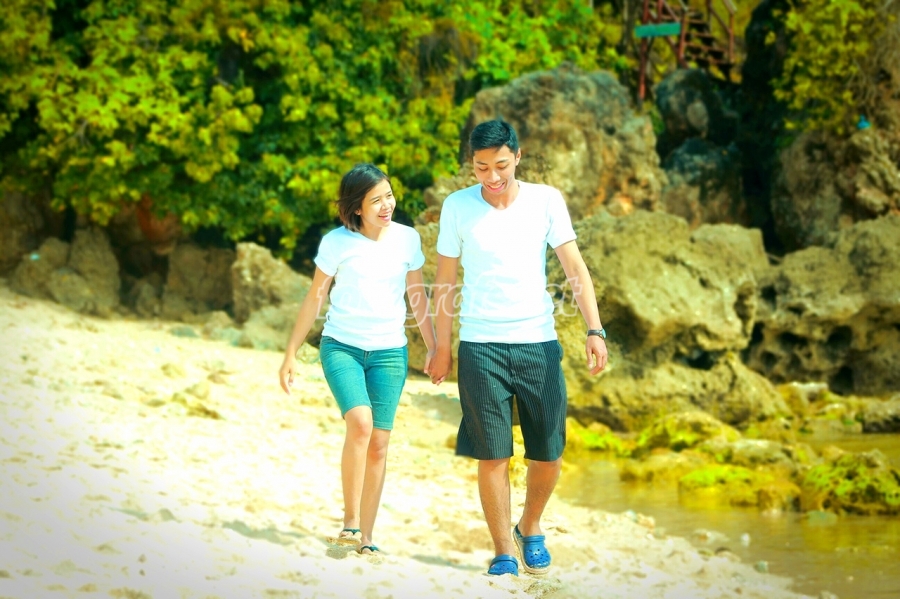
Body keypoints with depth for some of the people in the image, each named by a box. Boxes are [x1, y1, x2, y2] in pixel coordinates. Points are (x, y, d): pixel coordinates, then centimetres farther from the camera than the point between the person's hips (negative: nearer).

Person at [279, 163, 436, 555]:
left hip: (389, 352, 3)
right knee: (360, 422, -24)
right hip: (341, 347, -3)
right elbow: (314, 299, 2)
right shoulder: (337, 243, -7)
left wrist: (433, 346, 14)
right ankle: (350, 520, -14)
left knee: (379, 443, -1)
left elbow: (417, 296, 13)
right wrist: (291, 354, 3)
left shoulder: (407, 239, 0)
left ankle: (365, 537, 7)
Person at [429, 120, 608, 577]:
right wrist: (442, 347, 7)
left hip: (538, 343, 1)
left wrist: (594, 329, -13)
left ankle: (530, 528, 30)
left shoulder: (546, 200, 0)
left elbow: (574, 267, -3)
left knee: (548, 454, 4)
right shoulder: (458, 206, 0)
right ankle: (503, 551, 11)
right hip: (481, 347, -1)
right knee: (493, 456, -1)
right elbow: (445, 279, 7)